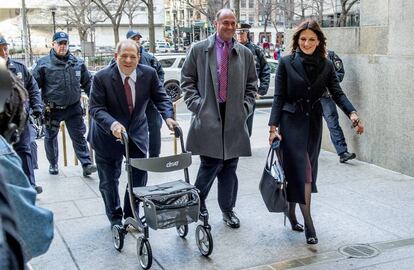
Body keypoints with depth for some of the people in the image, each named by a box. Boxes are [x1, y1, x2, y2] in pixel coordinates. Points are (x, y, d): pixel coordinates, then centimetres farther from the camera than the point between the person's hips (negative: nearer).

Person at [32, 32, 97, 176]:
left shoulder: (77, 63, 5)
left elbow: (87, 83, 14)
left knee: (79, 136, 1)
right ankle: (53, 164, 29)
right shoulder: (43, 63, -5)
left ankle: (86, 164, 3)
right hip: (52, 109, -1)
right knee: (50, 137, 12)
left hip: (74, 108, 1)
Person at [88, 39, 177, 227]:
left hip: (137, 133, 3)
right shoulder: (102, 78, -20)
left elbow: (161, 98, -5)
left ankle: (131, 216, 27)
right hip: (108, 135, -2)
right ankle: (115, 218, 31)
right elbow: (95, 108, -21)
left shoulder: (149, 74, -11)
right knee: (109, 180, 10)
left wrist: (168, 117, -25)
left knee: (139, 175, 6)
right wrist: (113, 124, -39)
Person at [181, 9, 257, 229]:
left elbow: (251, 84, 16)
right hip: (207, 116, -2)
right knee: (211, 163, -4)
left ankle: (228, 209, 19)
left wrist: (246, 107, 4)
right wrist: (195, 104, -4)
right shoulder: (198, 50, 3)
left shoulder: (245, 53, 10)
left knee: (230, 166, 6)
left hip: (235, 119, 3)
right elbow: (187, 79, 6)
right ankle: (197, 200, 22)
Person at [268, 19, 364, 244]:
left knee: (307, 171, 9)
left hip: (314, 123, 4)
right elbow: (279, 97, -5)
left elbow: (337, 93, -3)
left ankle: (291, 213, 26)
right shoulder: (286, 63, -4)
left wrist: (352, 113, -20)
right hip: (292, 122, -4)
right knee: (301, 171, -8)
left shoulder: (326, 65, 4)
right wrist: (273, 126, -12)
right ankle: (308, 224, -3)